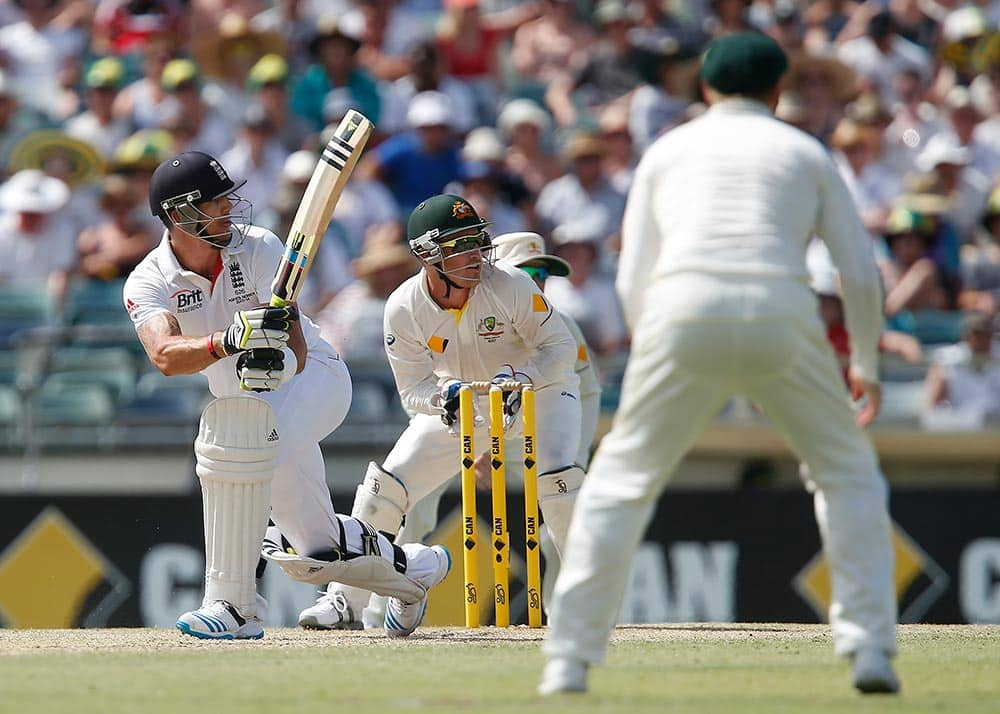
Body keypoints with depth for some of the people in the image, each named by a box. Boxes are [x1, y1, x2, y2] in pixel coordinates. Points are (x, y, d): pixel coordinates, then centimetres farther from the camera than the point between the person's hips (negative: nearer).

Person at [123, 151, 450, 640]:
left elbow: (296, 346, -25)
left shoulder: (258, 248, -17)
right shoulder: (148, 283, -13)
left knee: (237, 435, -36)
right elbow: (165, 356, -33)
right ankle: (413, 570, 39)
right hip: (248, 404, 4)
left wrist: (278, 360, -49)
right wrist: (226, 342, -52)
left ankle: (232, 602, -33)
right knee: (314, 553, 7)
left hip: (314, 376, -4)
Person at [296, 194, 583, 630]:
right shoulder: (404, 309, -22)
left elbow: (560, 347, -21)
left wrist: (520, 378, -39)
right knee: (385, 485, -7)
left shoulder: (510, 286, -29)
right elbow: (412, 391, -17)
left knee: (555, 475, -30)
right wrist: (445, 395, -40)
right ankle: (344, 601, 4)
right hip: (457, 403, 3)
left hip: (539, 387, -3)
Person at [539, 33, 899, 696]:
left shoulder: (670, 149, 22)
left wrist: (656, 362, 27)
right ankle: (870, 648, 5)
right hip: (782, 315, 0)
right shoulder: (805, 152, 21)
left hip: (683, 309, 0)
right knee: (847, 471, 18)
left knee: (621, 478, 13)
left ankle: (569, 659, 4)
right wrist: (866, 365, 27)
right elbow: (860, 272, 14)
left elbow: (632, 278, 16)